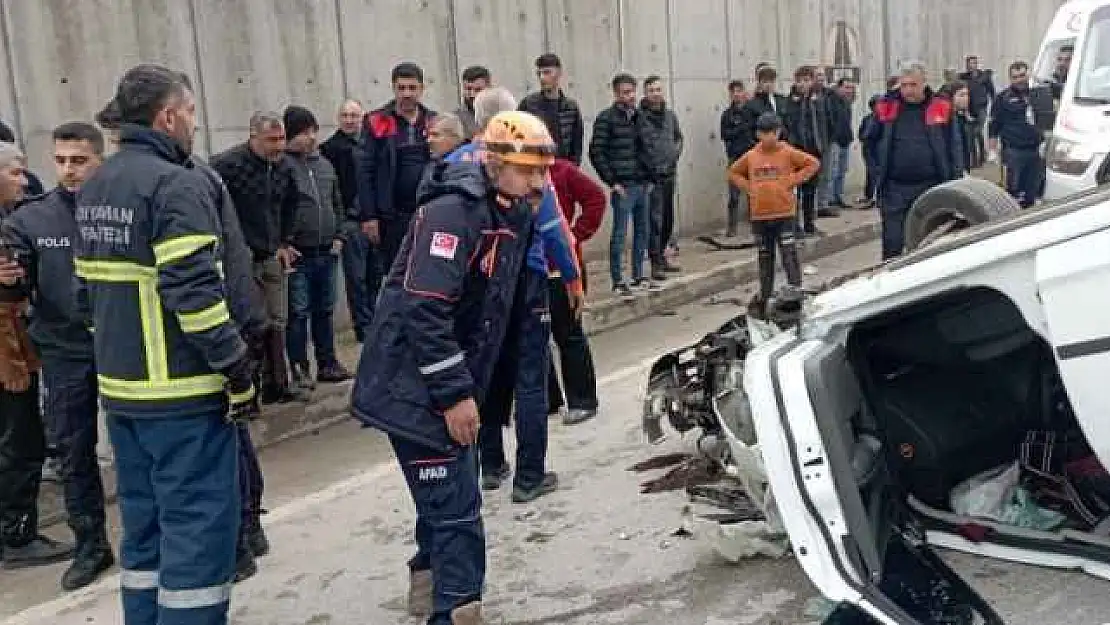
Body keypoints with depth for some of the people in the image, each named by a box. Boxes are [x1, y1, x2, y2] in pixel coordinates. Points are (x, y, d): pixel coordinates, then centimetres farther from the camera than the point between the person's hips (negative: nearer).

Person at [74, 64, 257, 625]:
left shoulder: (93, 189, 13)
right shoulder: (176, 184, -15)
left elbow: (88, 290, 16)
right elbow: (194, 293, -22)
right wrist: (239, 371, -16)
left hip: (121, 388, 9)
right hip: (183, 392, -9)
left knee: (144, 524, 17)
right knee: (198, 527, -1)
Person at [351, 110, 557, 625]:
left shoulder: (513, 212, 9)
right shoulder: (453, 211, -21)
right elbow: (424, 309, -27)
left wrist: (467, 386, 19)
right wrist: (454, 395, -24)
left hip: (453, 380, 10)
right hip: (416, 386, -9)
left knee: (446, 494, 22)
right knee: (456, 507, -8)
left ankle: (430, 582, 43)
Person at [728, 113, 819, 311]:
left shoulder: (787, 153, -3)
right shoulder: (751, 156, 5)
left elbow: (813, 163, -2)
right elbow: (733, 173, 18)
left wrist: (793, 181, -8)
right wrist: (748, 187, 4)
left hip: (784, 213, -3)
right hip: (759, 215, 3)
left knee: (789, 254, -7)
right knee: (765, 257, 12)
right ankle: (764, 297, 21)